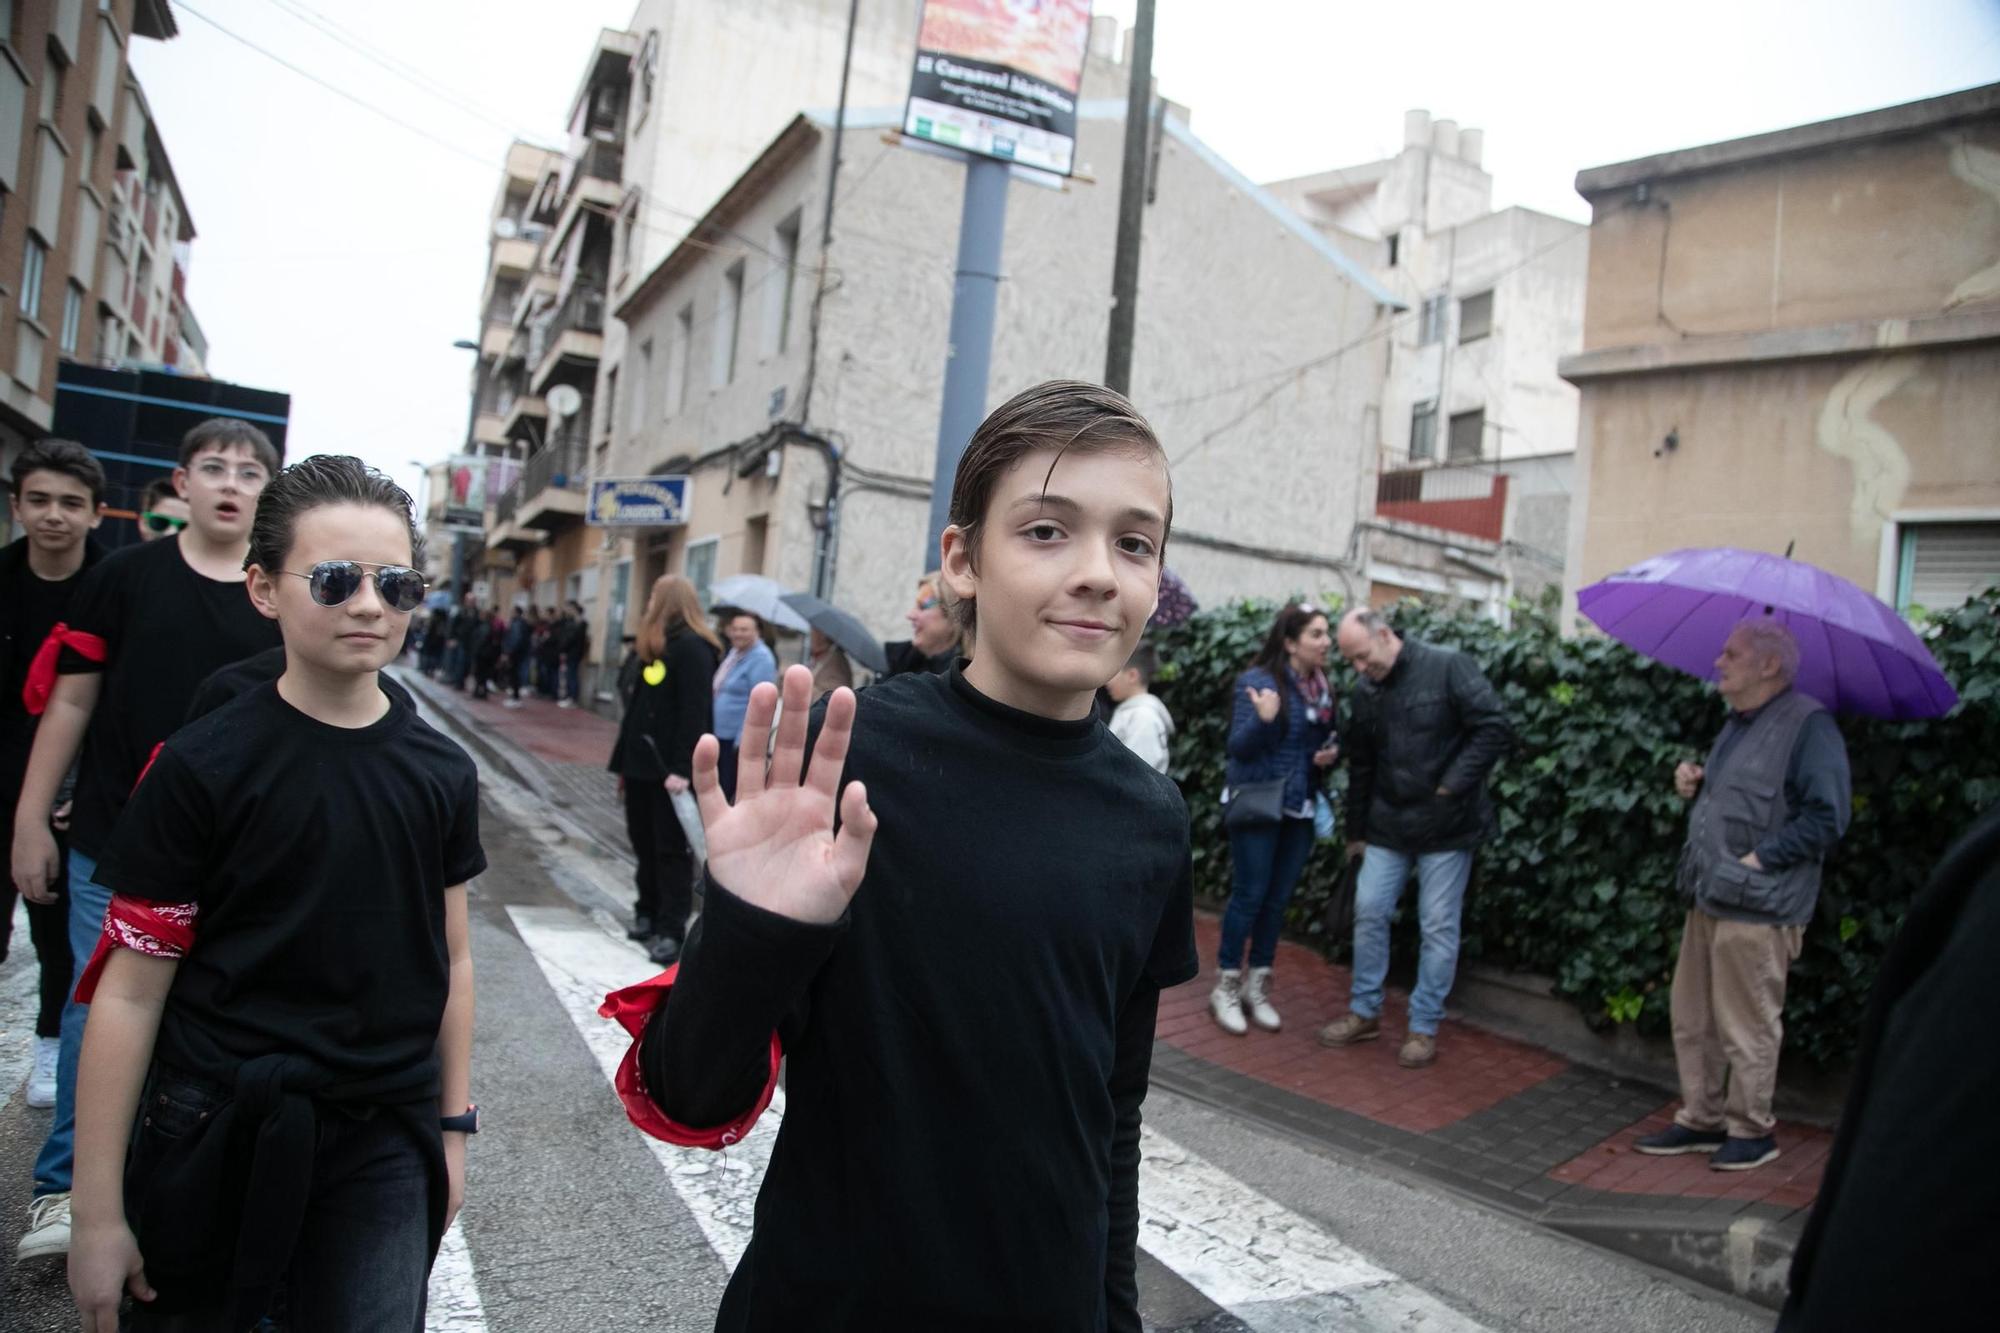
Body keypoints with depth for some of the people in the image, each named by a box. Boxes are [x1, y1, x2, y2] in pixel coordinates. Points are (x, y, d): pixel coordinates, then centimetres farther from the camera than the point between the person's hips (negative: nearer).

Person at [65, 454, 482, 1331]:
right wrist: (97, 1212, -7)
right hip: (217, 1137, -2)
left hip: (387, 1143, 2)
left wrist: (452, 1126, 10)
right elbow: (130, 993, -8)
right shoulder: (202, 767, -10)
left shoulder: (442, 774, -1)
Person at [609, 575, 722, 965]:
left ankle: (671, 930, 4)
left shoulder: (692, 648, -12)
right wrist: (624, 762, 19)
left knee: (671, 849, -2)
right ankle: (648, 912, 27)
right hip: (644, 764, 9)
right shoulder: (656, 648, 17)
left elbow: (695, 712, -20)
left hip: (670, 768, -9)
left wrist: (682, 768, -26)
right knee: (644, 842, 15)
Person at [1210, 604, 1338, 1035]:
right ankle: (1226, 986, 11)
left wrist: (1331, 753, -3)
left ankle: (1257, 986, 22)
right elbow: (1238, 747, -15)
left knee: (1278, 899, 10)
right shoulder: (1257, 681, -13)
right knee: (1249, 895, -2)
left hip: (1300, 808, 6)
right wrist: (1263, 719, -32)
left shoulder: (1322, 686, 6)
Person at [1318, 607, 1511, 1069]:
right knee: (1369, 912, 6)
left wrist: (1454, 785, -17)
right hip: (1387, 825, 5)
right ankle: (1364, 1012, 21)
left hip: (1446, 827, -5)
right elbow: (1360, 766, 14)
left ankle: (1425, 1027, 13)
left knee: (1439, 926, 2)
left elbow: (1495, 729, -15)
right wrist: (1356, 830, 17)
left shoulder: (1448, 668, -12)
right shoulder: (1366, 691, 6)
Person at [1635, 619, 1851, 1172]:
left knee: (1746, 1027, 3)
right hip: (1709, 898, 9)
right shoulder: (1738, 724, 17)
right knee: (1692, 1020, 14)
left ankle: (1751, 1130, 18)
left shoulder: (1807, 726, -12)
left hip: (1758, 909, -9)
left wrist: (1761, 859, -21)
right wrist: (1695, 788, 9)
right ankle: (1701, 1119, 27)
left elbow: (1826, 817, -19)